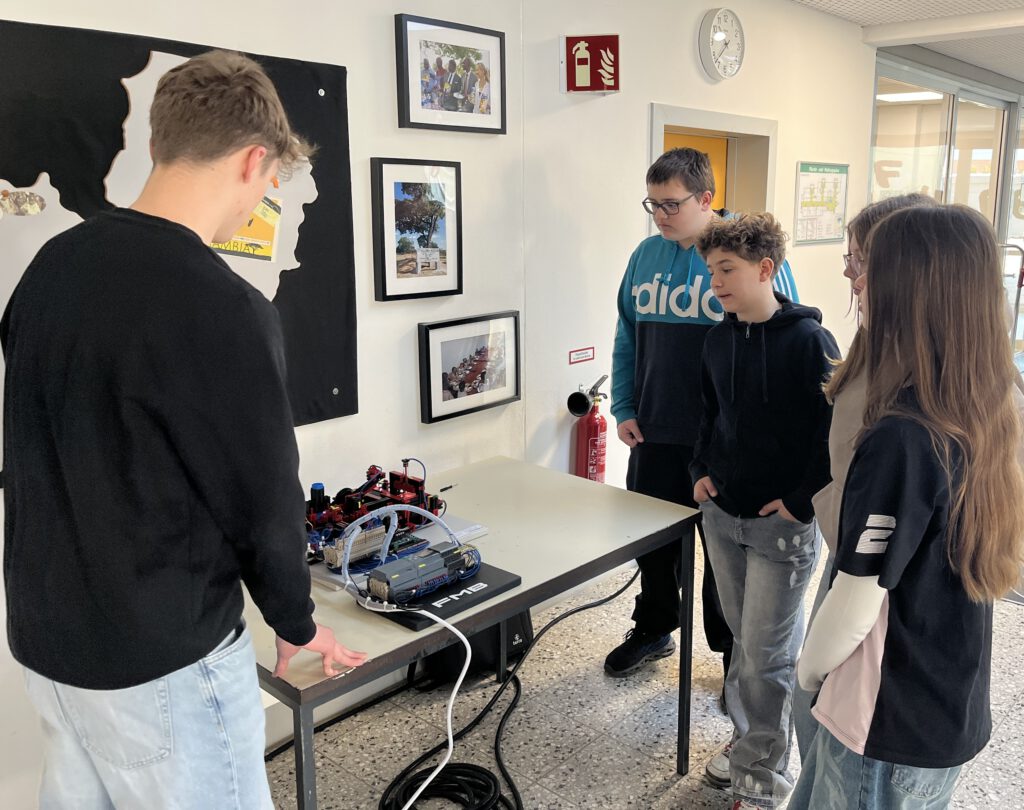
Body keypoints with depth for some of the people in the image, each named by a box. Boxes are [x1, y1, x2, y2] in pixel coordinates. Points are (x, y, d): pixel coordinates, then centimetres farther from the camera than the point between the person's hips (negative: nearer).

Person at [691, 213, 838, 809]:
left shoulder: (807, 339, -15)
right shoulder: (719, 339, 5)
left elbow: (836, 431, -15)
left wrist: (800, 502, -16)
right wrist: (702, 469, 7)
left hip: (784, 522, -6)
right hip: (723, 514, 6)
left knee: (767, 652, 2)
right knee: (744, 640, 18)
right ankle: (749, 742, 35)